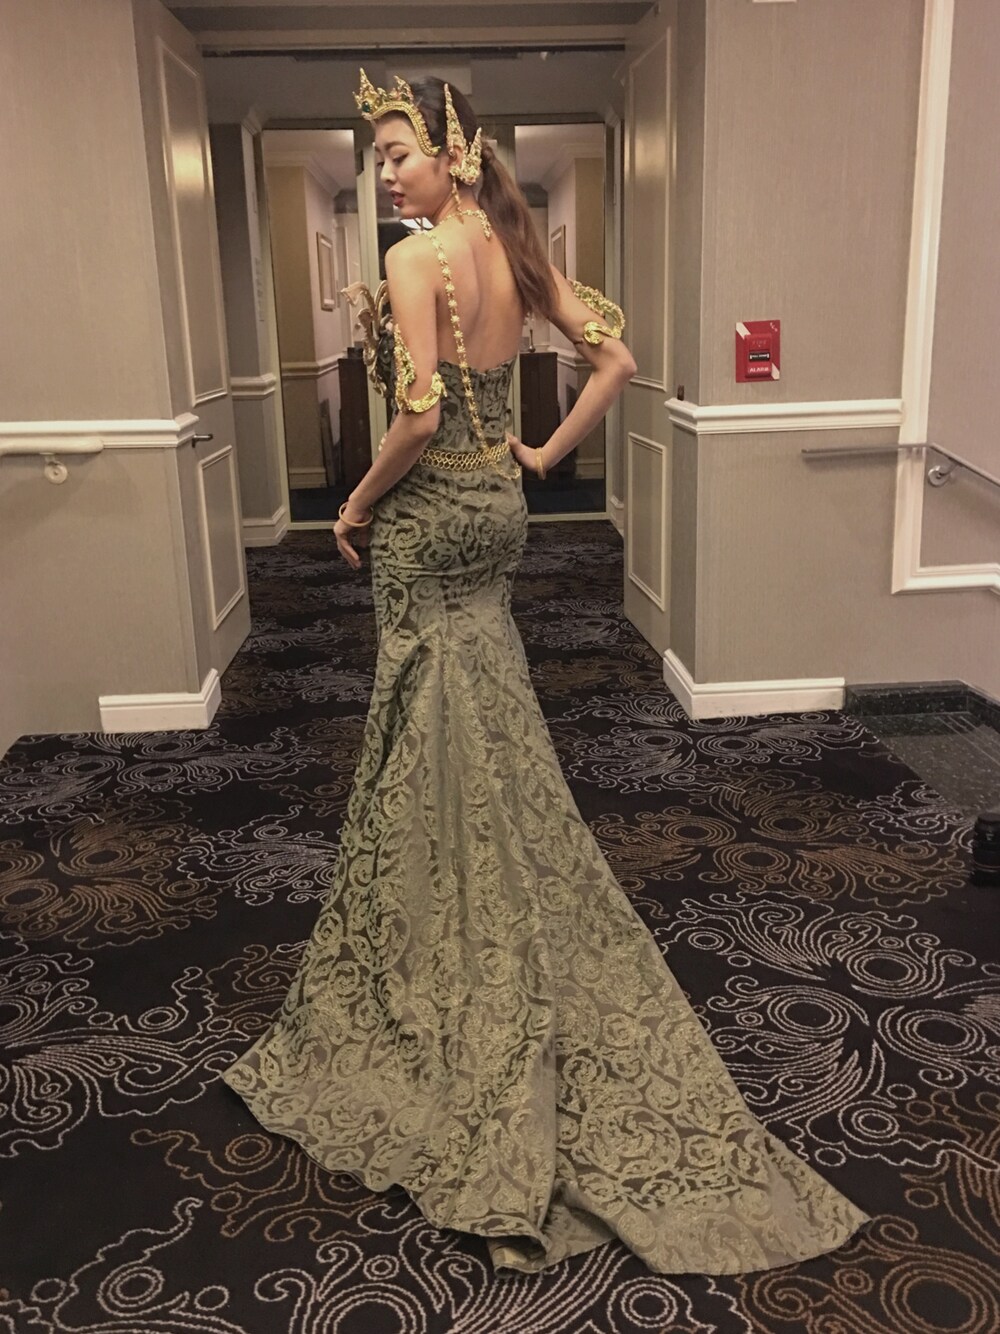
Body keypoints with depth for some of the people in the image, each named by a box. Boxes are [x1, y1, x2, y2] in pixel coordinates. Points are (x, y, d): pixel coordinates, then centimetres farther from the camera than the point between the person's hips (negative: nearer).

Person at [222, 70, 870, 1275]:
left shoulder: (416, 260, -16)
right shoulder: (517, 251, 6)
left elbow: (420, 417, -24)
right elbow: (615, 356, 7)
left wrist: (356, 505, -10)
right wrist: (544, 454, 10)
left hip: (427, 520, -8)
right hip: (497, 510, 8)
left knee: (439, 761, 3)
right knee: (493, 760, 19)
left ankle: (446, 999, 18)